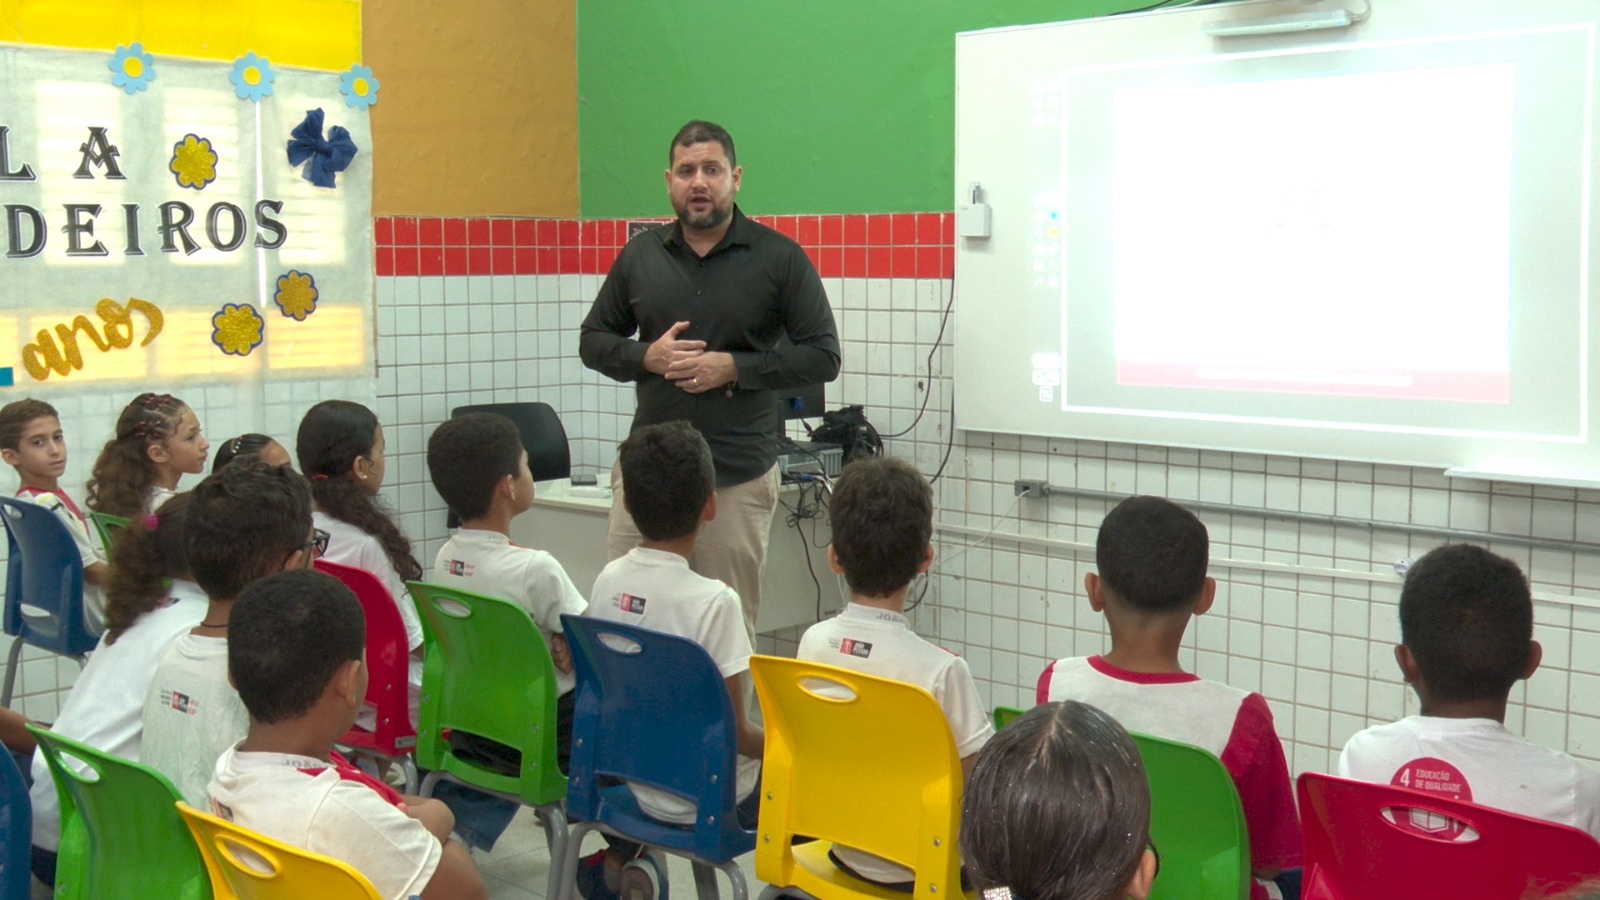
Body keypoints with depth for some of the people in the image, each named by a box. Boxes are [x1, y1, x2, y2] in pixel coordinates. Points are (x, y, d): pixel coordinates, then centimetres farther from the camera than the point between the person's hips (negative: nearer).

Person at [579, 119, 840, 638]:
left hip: (739, 475, -2)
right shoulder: (639, 256, 10)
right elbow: (592, 342, 16)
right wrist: (646, 356, -5)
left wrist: (735, 368, -12)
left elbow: (823, 356, -1)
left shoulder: (779, 258, 1)